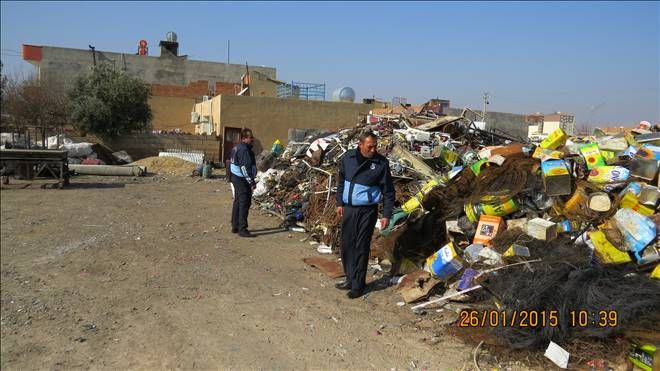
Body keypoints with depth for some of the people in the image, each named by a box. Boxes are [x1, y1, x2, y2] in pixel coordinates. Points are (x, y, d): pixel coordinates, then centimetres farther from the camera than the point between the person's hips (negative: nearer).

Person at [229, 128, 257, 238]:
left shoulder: (236, 148, 15)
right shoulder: (244, 150, -18)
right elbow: (245, 168, -24)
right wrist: (251, 182, -22)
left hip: (236, 178, 11)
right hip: (242, 180, -11)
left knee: (238, 202, 16)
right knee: (244, 203, -9)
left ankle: (235, 227, 25)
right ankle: (242, 229, -8)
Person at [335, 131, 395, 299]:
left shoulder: (381, 163, -11)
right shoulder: (348, 157, -1)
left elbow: (388, 191, -6)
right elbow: (341, 181, 13)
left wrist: (386, 215, -8)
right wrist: (339, 203, 12)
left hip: (367, 211, -4)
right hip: (348, 209, 5)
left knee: (361, 248, 0)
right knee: (346, 245, 12)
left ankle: (358, 285, 13)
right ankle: (350, 279, 28)